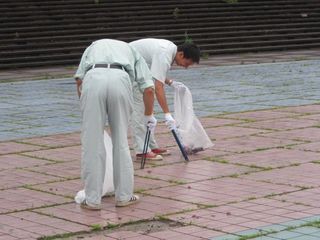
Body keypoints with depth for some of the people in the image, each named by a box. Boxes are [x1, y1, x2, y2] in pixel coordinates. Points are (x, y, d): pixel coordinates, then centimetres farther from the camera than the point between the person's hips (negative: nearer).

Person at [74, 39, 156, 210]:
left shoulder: (94, 46, 39)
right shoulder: (132, 52, 38)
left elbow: (79, 78, 20)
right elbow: (148, 88, 23)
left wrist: (85, 107, 30)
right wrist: (149, 116, 38)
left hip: (93, 78, 0)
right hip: (120, 79, 0)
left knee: (92, 144, 7)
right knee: (121, 141, 14)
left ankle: (92, 199, 11)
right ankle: (124, 196, 19)